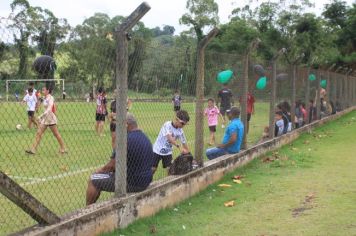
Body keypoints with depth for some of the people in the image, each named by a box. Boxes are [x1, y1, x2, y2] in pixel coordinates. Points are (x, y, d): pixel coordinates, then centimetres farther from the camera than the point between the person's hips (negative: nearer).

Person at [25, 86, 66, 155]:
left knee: (56, 134, 2)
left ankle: (63, 149, 15)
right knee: (38, 133, 0)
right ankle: (33, 149, -2)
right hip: (45, 118, 8)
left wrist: (41, 116, -34)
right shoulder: (45, 98, 9)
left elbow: (49, 110, -27)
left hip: (51, 118, -8)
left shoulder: (50, 98, -16)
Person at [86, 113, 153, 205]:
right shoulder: (145, 138, 8)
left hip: (132, 183, -9)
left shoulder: (125, 140, -20)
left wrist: (101, 169, 4)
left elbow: (112, 165, -17)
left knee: (93, 180, 3)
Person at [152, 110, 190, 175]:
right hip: (157, 150, -4)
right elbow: (169, 138, -37)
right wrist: (179, 147, -48)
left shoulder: (180, 131, -6)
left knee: (170, 169, -4)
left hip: (168, 152, 4)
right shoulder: (167, 125, -23)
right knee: (153, 169, -3)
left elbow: (184, 143, -2)